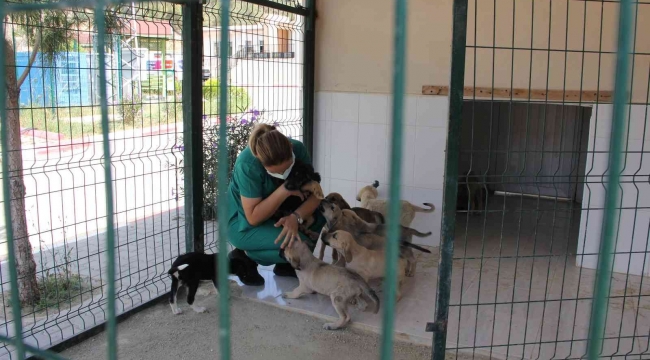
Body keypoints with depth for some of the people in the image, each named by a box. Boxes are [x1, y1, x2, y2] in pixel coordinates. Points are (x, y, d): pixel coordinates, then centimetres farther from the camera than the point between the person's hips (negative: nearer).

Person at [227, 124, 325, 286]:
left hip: (276, 214, 6)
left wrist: (296, 217, -34)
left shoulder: (298, 149, -19)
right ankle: (244, 257, -1)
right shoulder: (247, 165, -32)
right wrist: (284, 190, -36)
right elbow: (253, 218, -29)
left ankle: (286, 264, 6)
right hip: (243, 224, -6)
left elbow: (315, 193, -16)